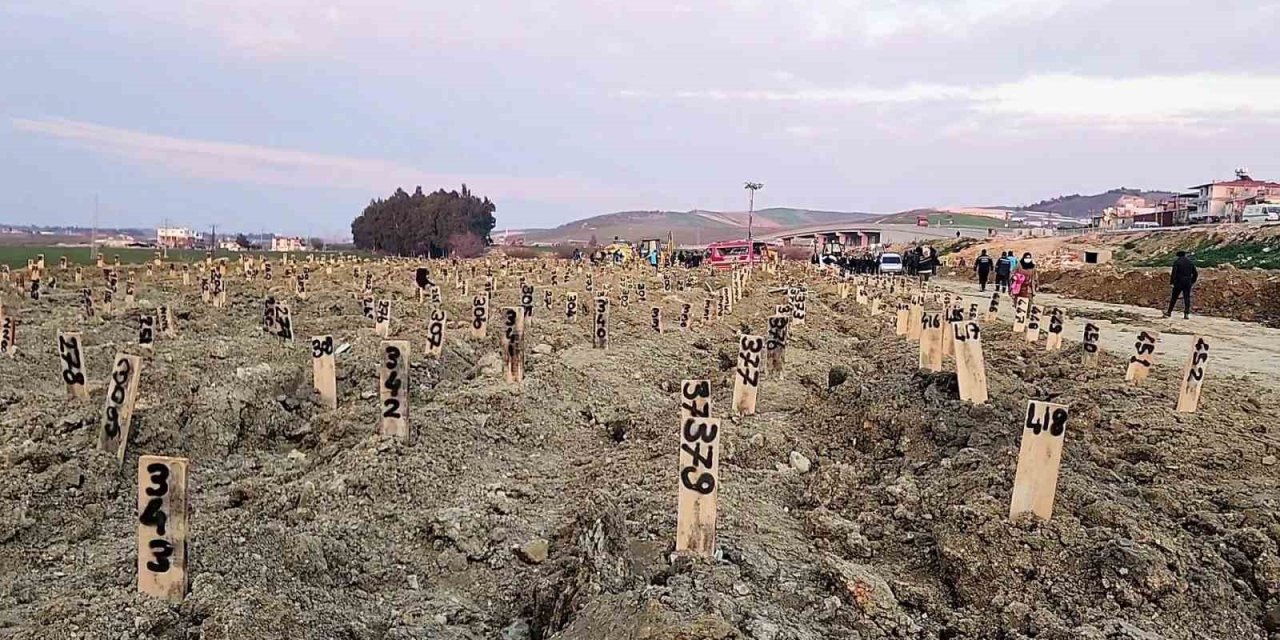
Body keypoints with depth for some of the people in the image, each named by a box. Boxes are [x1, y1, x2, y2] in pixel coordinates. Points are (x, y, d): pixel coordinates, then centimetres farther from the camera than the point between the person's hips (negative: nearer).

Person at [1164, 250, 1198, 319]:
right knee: (1187, 298, 3)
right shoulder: (1190, 262, 9)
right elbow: (1195, 274, 12)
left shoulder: (1177, 262, -5)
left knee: (1174, 298, 5)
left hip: (1179, 283, -4)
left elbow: (1173, 273, -13)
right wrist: (1192, 282, 22)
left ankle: (1169, 312, 13)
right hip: (1188, 283, 4)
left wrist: (1171, 282, -8)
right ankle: (1187, 314, -3)